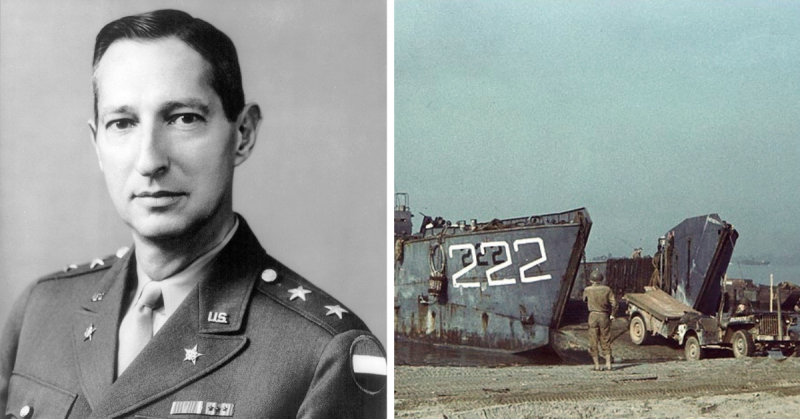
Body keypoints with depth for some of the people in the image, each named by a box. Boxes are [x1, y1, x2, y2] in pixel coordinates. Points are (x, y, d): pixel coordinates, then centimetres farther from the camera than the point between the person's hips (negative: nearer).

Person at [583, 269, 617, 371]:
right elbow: (614, 303, -4)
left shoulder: (587, 290, -2)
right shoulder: (607, 289, 0)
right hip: (604, 316, 1)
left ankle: (597, 365, 3)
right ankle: (608, 364, 3)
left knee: (593, 342, 5)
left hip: (593, 316, -1)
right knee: (606, 342, 10)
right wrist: (612, 314, 8)